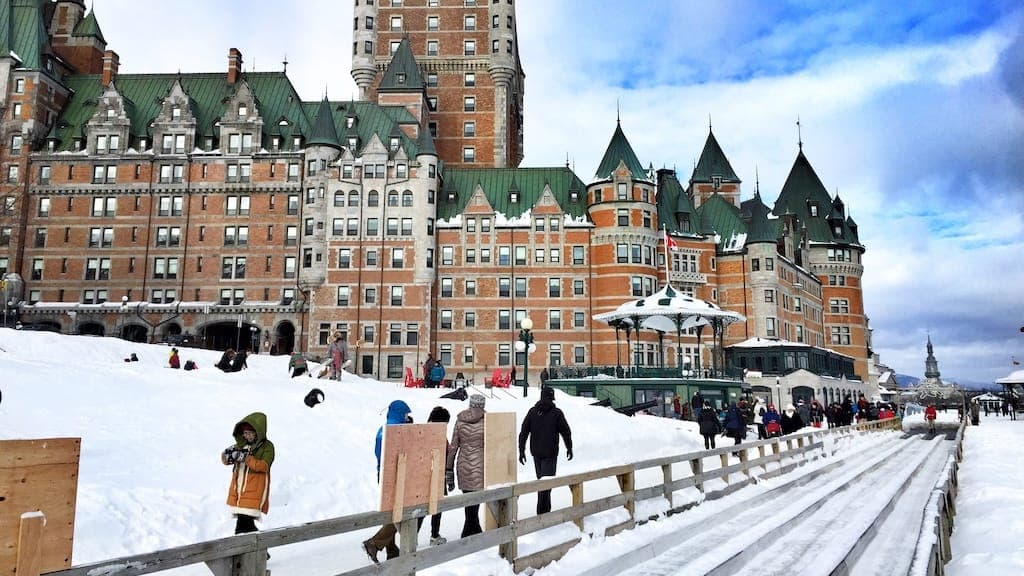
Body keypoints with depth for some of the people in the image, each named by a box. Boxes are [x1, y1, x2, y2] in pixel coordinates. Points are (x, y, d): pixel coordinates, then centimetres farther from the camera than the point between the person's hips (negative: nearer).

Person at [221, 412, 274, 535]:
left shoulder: (267, 446, -3)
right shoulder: (241, 444, 13)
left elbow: (263, 466, -15)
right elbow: (225, 460, 10)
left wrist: (246, 457, -24)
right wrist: (228, 454, -13)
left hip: (254, 492, -6)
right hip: (238, 491, 6)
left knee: (243, 526, -16)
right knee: (246, 524, 9)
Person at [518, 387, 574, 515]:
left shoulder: (532, 411, 3)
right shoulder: (556, 413, -7)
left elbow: (523, 432, 0)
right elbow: (566, 432, -2)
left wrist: (521, 451, 3)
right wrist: (569, 448, 11)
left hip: (536, 452, 4)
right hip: (550, 453, -4)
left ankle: (546, 509, 27)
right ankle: (542, 512, -12)